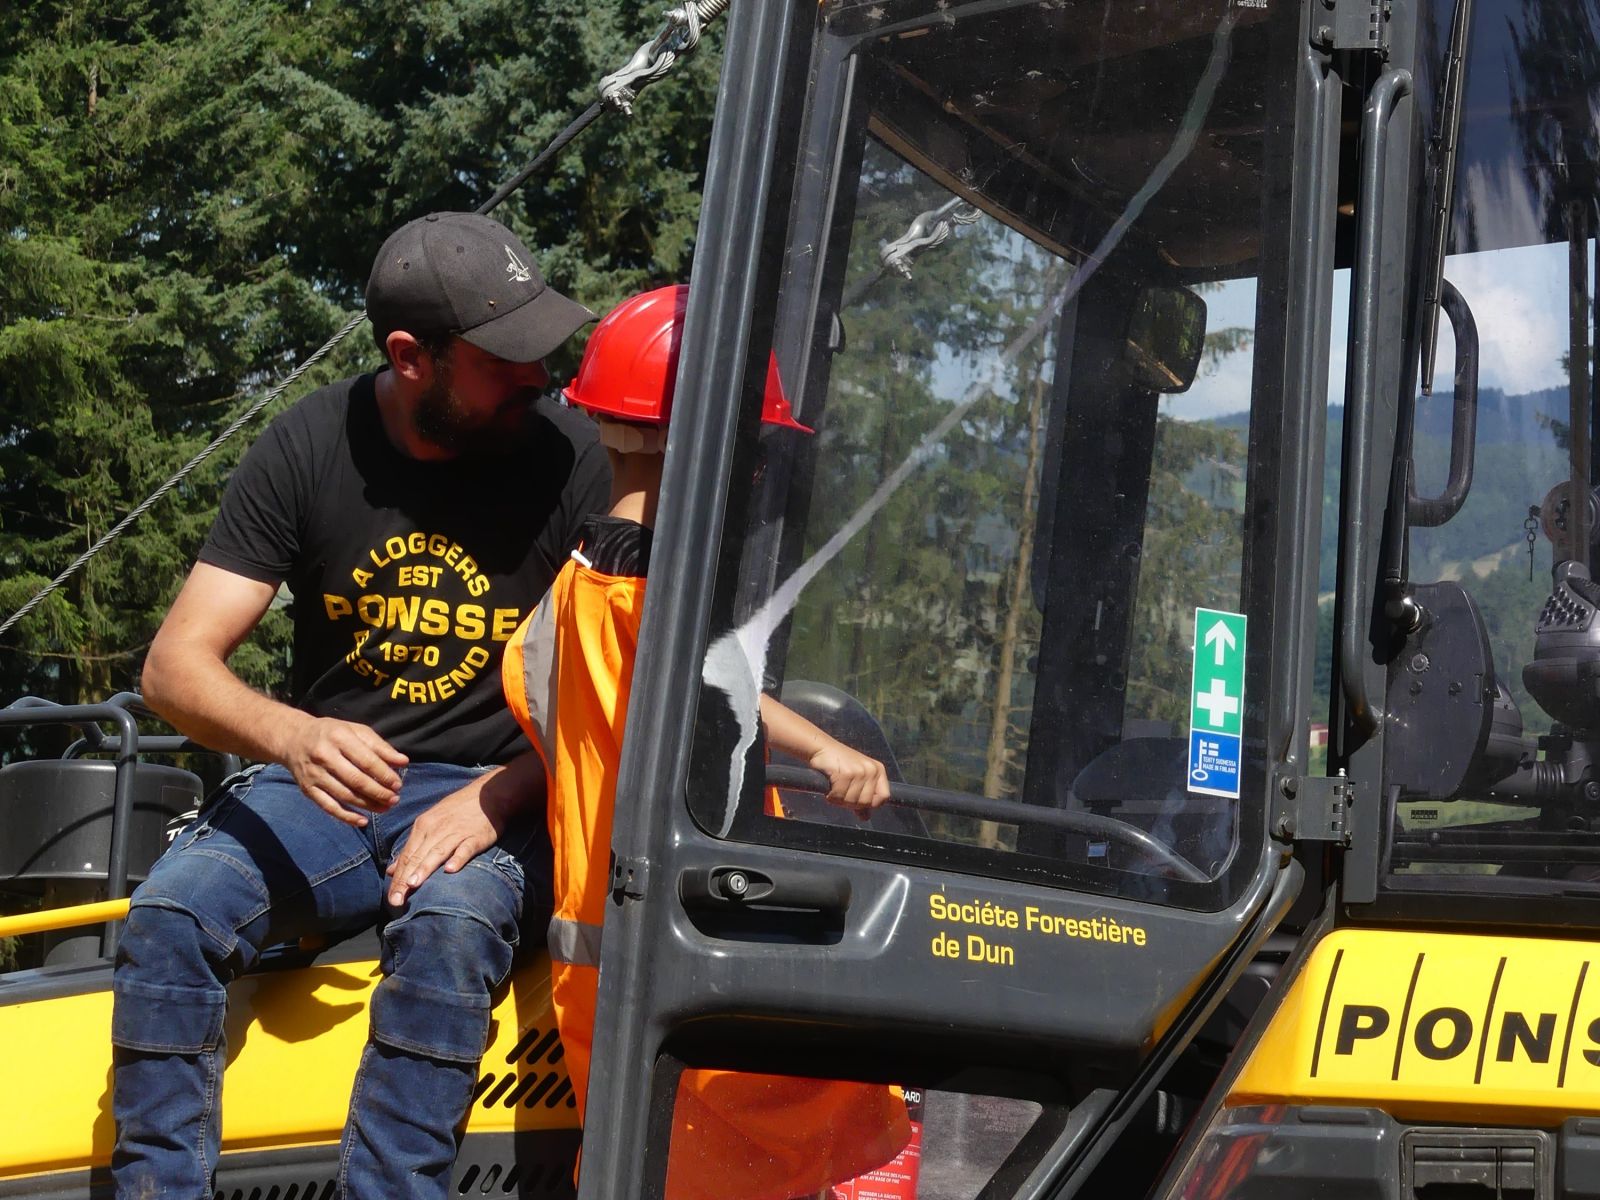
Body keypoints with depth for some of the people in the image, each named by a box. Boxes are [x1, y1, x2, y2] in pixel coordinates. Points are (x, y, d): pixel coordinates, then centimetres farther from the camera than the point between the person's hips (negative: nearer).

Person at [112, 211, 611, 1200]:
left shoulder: (571, 458, -7)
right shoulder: (310, 447, -3)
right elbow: (176, 665, -5)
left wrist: (499, 796, -22)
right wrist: (292, 736, -26)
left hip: (495, 795, -2)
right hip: (326, 783, 2)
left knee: (449, 924, -34)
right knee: (171, 912, -25)